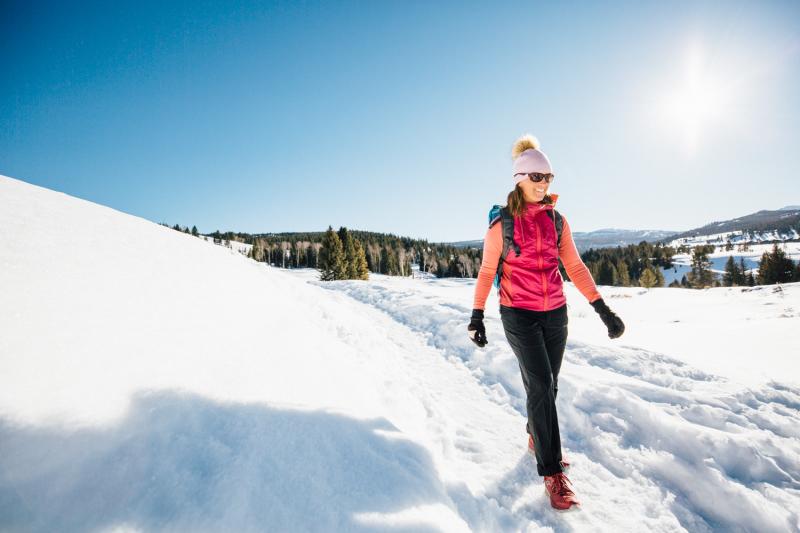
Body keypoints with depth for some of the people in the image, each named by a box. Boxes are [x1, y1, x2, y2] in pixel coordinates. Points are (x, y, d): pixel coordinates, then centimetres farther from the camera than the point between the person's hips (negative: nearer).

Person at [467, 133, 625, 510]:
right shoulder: (502, 224, -8)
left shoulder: (557, 221, 4)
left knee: (547, 386, 14)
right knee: (541, 385, -9)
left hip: (555, 313, 5)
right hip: (519, 314, -4)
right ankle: (552, 472, 5)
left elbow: (575, 267, 5)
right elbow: (486, 272, -3)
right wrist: (477, 315, -5)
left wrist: (602, 308, 0)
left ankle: (536, 436, 40)